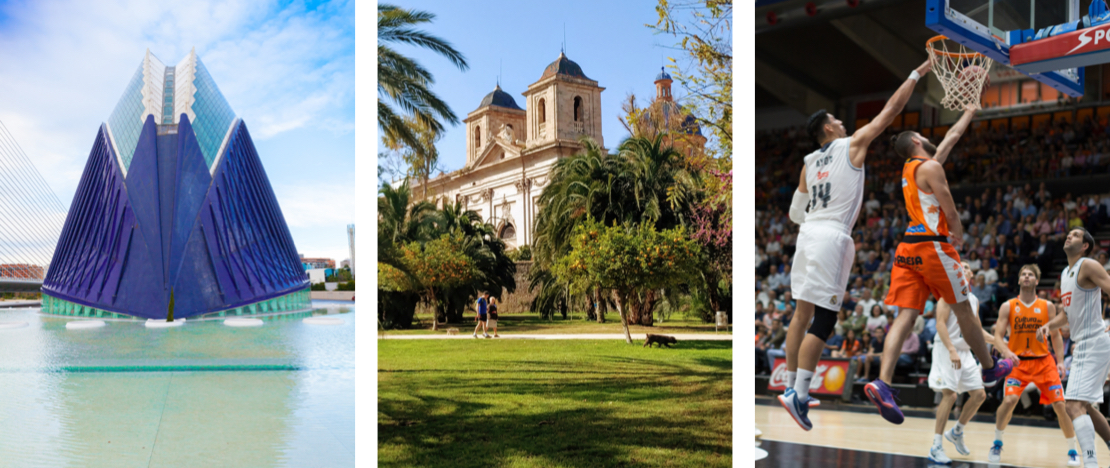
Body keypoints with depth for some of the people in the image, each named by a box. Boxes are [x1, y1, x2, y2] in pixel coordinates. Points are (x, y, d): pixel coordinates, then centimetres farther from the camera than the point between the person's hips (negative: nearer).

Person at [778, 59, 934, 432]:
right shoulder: (853, 144, 1)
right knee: (823, 320, -7)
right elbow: (890, 110, 5)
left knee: (803, 313, 13)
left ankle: (792, 388, 19)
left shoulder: (809, 163, 16)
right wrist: (919, 72, 14)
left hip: (808, 234, 7)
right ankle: (798, 394, -12)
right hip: (832, 237, -7)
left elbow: (796, 213, 17)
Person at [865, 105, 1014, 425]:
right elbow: (951, 213, -9)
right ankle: (990, 368, 30)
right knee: (963, 311, 11)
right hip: (932, 246, -7)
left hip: (908, 247, 7)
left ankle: (882, 383, -19)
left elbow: (951, 137, 34)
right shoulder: (931, 167, -6)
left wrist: (969, 113, 42)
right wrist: (959, 236, 9)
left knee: (906, 316, -4)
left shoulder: (910, 168, 20)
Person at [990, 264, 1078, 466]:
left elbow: (1056, 336, 8)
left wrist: (1060, 362, -3)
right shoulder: (1008, 306, -3)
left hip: (1044, 361, 2)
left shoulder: (1048, 306, 2)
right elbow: (998, 337, -6)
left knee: (1060, 404, -3)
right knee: (1009, 399, -20)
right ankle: (997, 444, 0)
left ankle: (1072, 451, 17)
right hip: (1018, 362, -2)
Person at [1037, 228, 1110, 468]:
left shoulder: (1088, 266, -8)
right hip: (1082, 346, 10)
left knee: (1074, 404, -18)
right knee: (1085, 406, 20)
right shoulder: (1064, 274, 17)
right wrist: (1048, 325, 8)